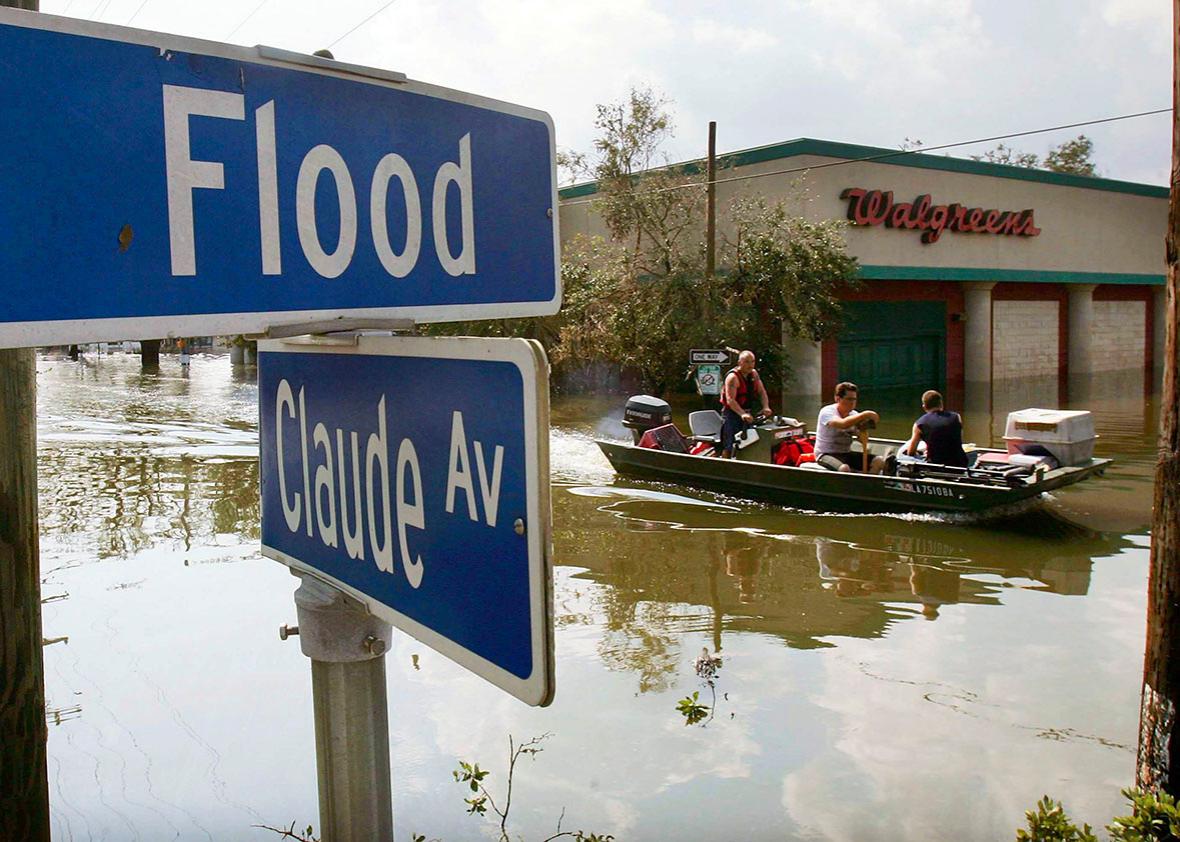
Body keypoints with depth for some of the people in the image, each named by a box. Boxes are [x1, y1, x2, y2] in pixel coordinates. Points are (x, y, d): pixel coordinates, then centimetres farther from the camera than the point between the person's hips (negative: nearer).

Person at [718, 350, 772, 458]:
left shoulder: (754, 373, 7)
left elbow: (761, 391, 8)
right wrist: (742, 414, -40)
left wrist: (765, 407, -11)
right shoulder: (733, 377, -18)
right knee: (729, 446, -11)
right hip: (732, 413, -7)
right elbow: (730, 400, -27)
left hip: (747, 412, 7)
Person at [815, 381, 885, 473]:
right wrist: (865, 414, -32)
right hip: (826, 454, -7)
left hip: (846, 453, 7)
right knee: (844, 468, -39)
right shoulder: (827, 412, -14)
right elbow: (843, 424, -36)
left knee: (879, 461, -13)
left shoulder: (854, 414, 6)